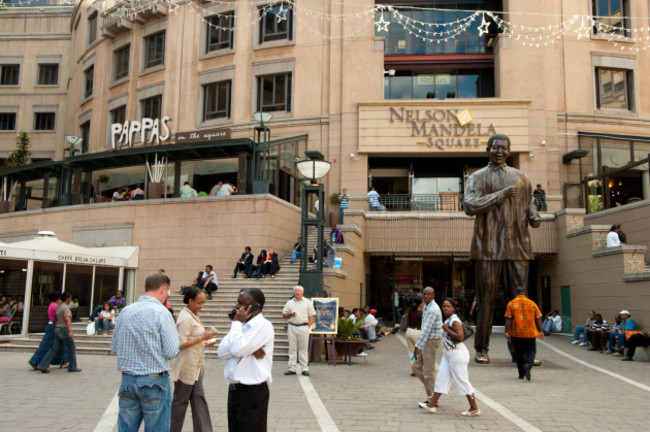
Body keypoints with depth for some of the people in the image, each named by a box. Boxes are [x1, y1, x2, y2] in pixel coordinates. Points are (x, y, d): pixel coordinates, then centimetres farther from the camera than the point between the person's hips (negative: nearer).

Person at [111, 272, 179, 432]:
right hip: (155, 382, -5)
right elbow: (172, 352, -13)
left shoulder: (125, 311, 4)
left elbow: (114, 348, 11)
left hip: (127, 379, 5)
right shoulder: (161, 312, -12)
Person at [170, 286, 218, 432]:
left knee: (199, 399, 7)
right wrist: (201, 338, -23)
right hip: (186, 366, -9)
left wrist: (204, 342, 8)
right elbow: (181, 344, -22)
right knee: (181, 401, 5)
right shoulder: (186, 318, -19)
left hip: (195, 367, 9)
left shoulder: (193, 315, 11)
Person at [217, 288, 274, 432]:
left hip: (252, 392, -8)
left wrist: (236, 322, -10)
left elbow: (237, 350, -23)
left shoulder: (262, 325, -13)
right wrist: (248, 349, -14)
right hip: (234, 389, 8)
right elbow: (221, 352, 2)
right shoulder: (241, 325, 13)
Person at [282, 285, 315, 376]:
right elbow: (284, 315, 15)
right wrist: (290, 314, -5)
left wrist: (308, 327, -4)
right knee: (292, 348, 3)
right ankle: (292, 368, 7)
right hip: (292, 327, 2)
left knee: (303, 348, -2)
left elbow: (311, 316, 5)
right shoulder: (289, 303, 14)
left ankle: (304, 368, 2)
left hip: (303, 327, -2)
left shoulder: (308, 302, 8)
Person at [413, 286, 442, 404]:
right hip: (426, 341, 10)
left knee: (429, 370, -2)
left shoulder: (433, 310, -20)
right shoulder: (426, 307, 11)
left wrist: (417, 346, -26)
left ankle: (432, 399, 9)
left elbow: (426, 329, -25)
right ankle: (433, 387, 22)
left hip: (432, 341, -10)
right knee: (417, 366, 13)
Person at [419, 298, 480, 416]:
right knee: (441, 378, 9)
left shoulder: (454, 321, -17)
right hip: (448, 354, 10)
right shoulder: (447, 320, 12)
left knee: (462, 381, -2)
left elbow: (460, 337, -29)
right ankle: (432, 404, 13)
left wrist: (447, 329, -22)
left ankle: (474, 409, 8)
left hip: (457, 354, -10)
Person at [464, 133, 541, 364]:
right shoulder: (478, 177, 6)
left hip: (517, 245, 3)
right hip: (489, 246, -3)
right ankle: (481, 349, 9)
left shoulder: (520, 177, 18)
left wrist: (533, 216, 5)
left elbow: (528, 203, 28)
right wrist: (502, 194, -12)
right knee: (486, 299, -1)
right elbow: (470, 206, -10)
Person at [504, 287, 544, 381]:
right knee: (531, 351, 11)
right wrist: (540, 331, 12)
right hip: (530, 333, 0)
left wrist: (507, 332, -7)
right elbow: (538, 319, 5)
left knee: (519, 353, 11)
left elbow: (508, 319, -8)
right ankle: (528, 364, -16)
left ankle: (521, 374, 14)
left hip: (516, 333, 0)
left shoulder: (511, 304, -2)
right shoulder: (532, 303, 2)